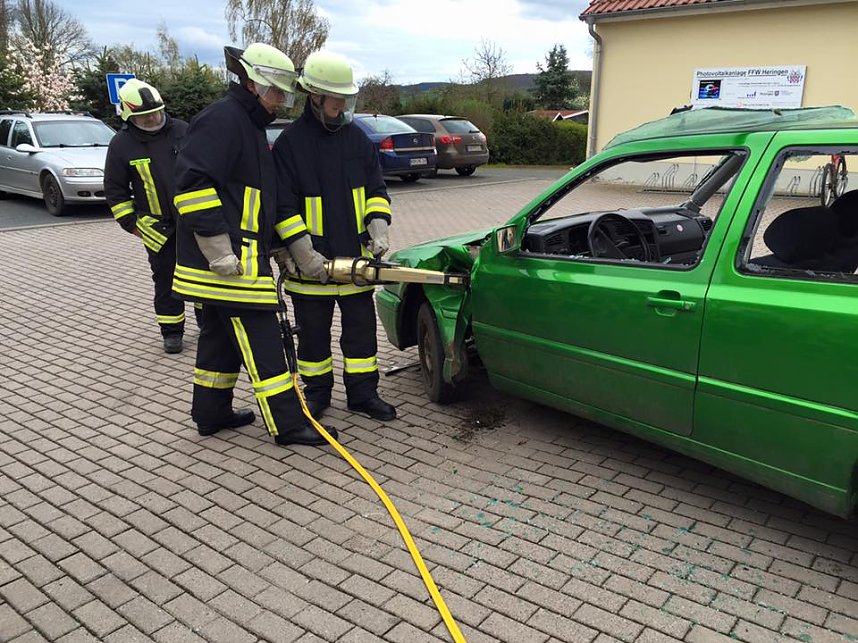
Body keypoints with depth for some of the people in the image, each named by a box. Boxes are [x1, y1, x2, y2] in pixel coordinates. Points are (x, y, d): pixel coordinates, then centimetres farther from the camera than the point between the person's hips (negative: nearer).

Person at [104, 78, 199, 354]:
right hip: (157, 226, -1)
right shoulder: (121, 144, -5)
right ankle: (171, 332, 19)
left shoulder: (182, 131, -2)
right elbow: (115, 190, 3)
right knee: (165, 280, 6)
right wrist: (131, 224, 0)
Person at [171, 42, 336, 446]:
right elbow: (191, 183, -22)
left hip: (238, 257, 11)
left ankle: (211, 412, 29)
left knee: (221, 334, 17)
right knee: (260, 340, -7)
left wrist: (271, 247, 25)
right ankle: (287, 424, 0)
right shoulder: (223, 118, -13)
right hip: (226, 260, -11)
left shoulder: (247, 123, 20)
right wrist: (220, 250, -24)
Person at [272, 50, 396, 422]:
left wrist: (378, 230, -5)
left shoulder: (357, 138, 6)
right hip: (312, 263, -3)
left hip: (356, 258, 4)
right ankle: (317, 392, 27)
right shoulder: (290, 143, -7)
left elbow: (376, 191, 10)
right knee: (313, 333, 11)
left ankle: (362, 393, 21)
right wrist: (304, 254, -17)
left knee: (361, 327, 9)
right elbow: (283, 207, -10)